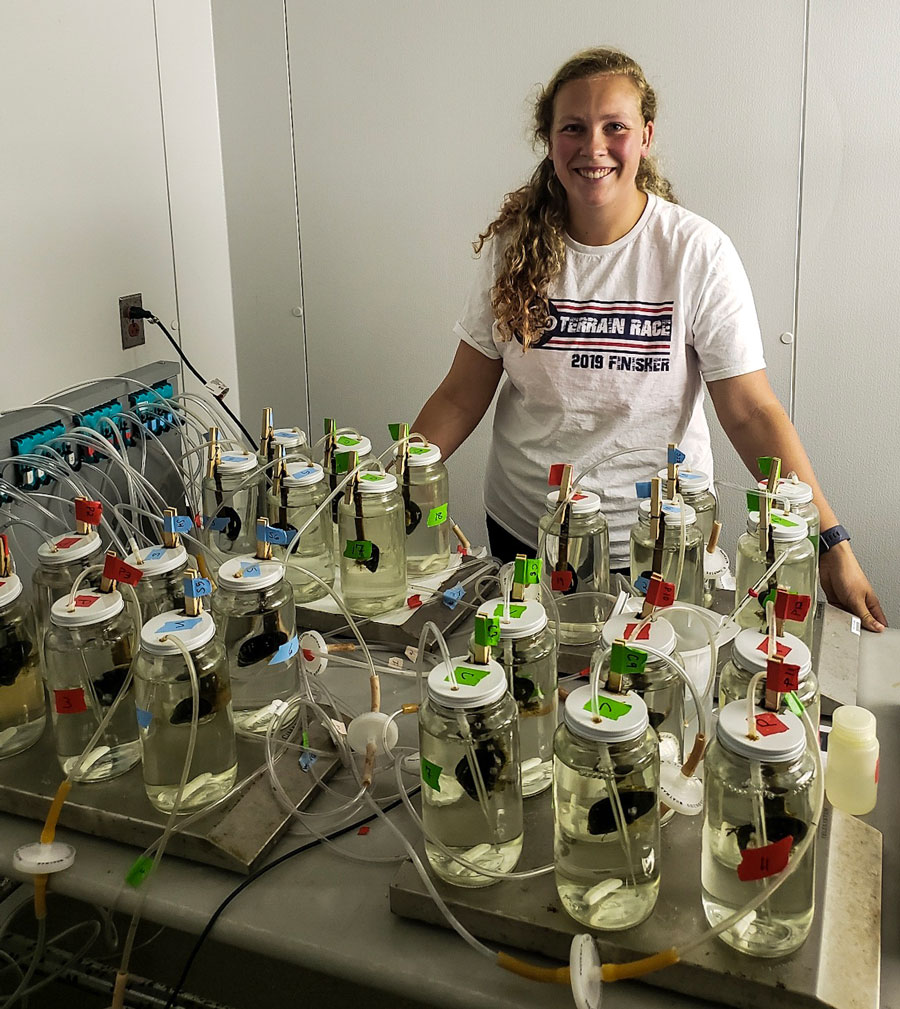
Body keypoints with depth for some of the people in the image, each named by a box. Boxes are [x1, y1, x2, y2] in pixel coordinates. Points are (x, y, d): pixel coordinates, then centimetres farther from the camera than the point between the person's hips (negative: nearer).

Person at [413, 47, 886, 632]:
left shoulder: (697, 253, -13)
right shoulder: (514, 244, -5)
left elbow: (752, 411, -13)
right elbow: (463, 394, -2)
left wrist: (832, 545, -20)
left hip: (655, 540, -2)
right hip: (521, 526, 3)